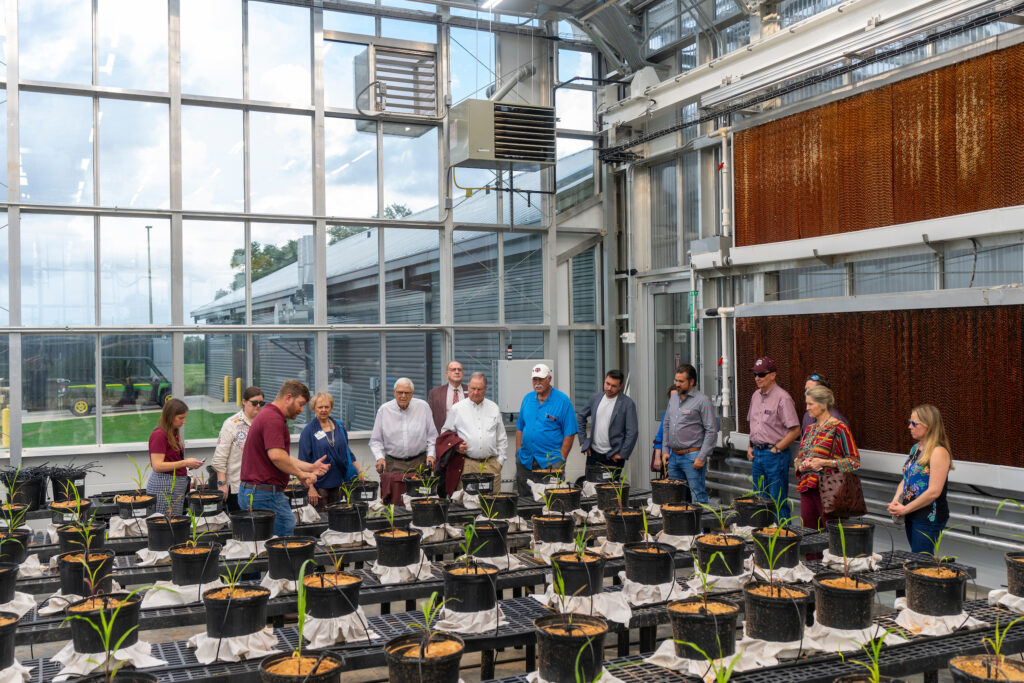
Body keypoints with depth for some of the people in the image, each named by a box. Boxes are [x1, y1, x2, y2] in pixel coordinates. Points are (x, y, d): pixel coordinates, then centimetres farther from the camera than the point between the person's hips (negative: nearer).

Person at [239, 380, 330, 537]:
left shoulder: (268, 415, 20)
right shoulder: (273, 419, -15)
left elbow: (283, 458, 23)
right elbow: (276, 455, -27)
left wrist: (310, 467, 15)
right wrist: (301, 474, -14)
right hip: (266, 494, -11)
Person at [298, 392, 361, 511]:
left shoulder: (339, 427, 10)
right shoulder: (309, 431, -5)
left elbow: (347, 452, 18)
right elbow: (304, 461, -7)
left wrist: (360, 473, 10)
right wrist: (310, 487, -13)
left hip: (337, 483, 5)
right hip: (319, 484, -5)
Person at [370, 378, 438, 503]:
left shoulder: (423, 407, 4)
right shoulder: (384, 410, 4)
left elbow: (432, 436, 9)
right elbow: (376, 440, 8)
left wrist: (431, 454, -3)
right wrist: (380, 457, -6)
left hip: (419, 463, 0)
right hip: (393, 464, 0)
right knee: (394, 503, -9)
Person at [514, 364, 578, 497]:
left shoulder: (563, 401, -5)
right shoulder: (527, 399, 11)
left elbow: (569, 433, -6)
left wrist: (561, 459, -10)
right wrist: (518, 452, 7)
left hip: (551, 461, -5)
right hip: (525, 461, 5)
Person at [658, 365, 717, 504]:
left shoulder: (702, 401, -9)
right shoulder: (673, 398, 13)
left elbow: (711, 431, -11)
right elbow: (666, 425, 19)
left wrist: (702, 457, -15)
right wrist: (665, 450, 12)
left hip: (692, 456, -7)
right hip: (673, 456, 7)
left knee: (698, 497, -5)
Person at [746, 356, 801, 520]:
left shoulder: (782, 397, -13)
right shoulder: (756, 396, 12)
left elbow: (795, 430, -16)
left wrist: (776, 449, -14)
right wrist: (750, 446, 11)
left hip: (775, 455, -8)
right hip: (756, 453, 8)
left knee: (778, 501, -3)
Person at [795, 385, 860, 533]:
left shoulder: (839, 429, -7)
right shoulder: (809, 429, 15)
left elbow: (854, 461, -9)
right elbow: (799, 458, 24)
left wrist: (824, 462, -17)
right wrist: (801, 466, 1)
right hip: (807, 488, 7)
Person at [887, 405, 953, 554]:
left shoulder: (939, 452, -16)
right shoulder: (915, 449, 12)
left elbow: (934, 491, -21)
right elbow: (906, 479, 17)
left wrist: (905, 509, -15)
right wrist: (896, 501, -2)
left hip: (929, 518, -8)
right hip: (912, 516, 8)